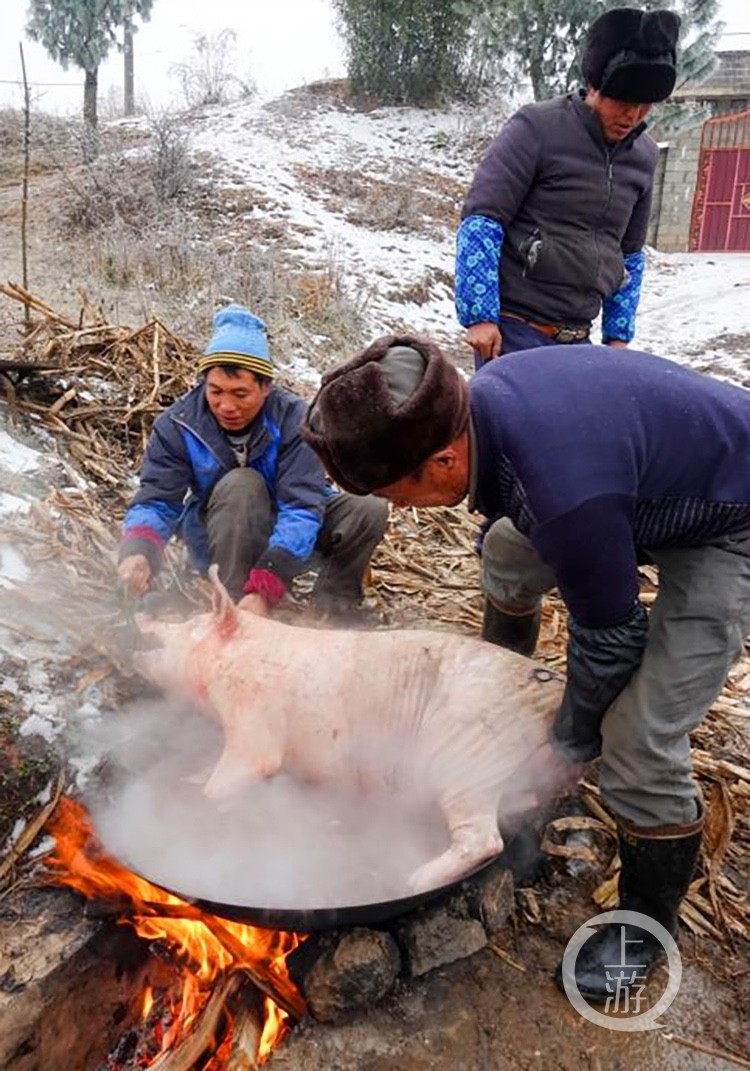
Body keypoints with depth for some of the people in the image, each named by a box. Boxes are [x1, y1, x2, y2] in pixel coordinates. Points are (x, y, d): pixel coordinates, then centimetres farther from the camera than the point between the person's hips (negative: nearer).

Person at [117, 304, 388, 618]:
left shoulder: (294, 418, -24)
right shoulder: (177, 425, -18)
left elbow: (302, 509, -32)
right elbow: (156, 501, -21)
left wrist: (263, 590, -44)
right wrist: (137, 551, -46)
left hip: (286, 533, 1)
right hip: (219, 541, 0)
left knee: (370, 512, -23)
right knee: (240, 484, -33)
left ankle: (328, 609, -8)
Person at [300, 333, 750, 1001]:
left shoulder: (567, 495, -43)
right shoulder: (477, 396, -15)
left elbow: (611, 637, -26)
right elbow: (517, 510, 5)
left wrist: (569, 744, -6)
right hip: (660, 484, 9)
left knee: (639, 745, -14)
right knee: (508, 549, 23)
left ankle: (647, 919, 15)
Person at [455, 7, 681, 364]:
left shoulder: (643, 156, 13)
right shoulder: (537, 128, -6)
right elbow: (480, 221, -11)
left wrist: (618, 334, 16)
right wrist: (479, 314, -17)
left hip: (575, 339, 6)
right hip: (512, 328, -6)